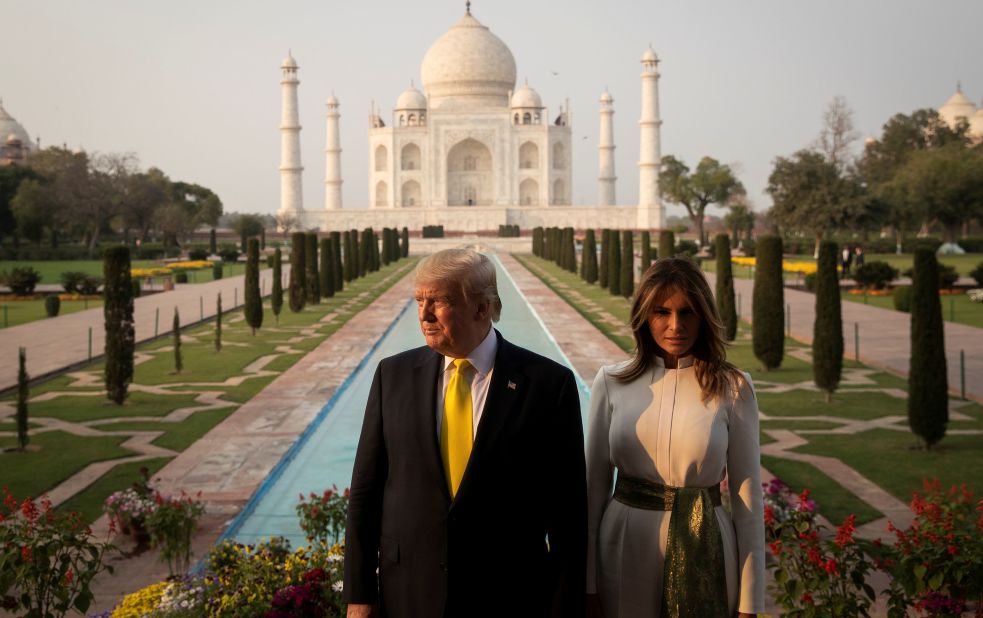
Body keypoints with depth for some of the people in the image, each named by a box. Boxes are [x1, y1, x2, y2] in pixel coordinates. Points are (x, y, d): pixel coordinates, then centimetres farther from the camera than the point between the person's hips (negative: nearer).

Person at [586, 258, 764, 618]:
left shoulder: (732, 387, -6)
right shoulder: (612, 382, -2)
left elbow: (747, 496, -4)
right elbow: (594, 484, 3)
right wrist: (588, 586, 2)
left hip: (703, 554, -1)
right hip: (625, 550, 2)